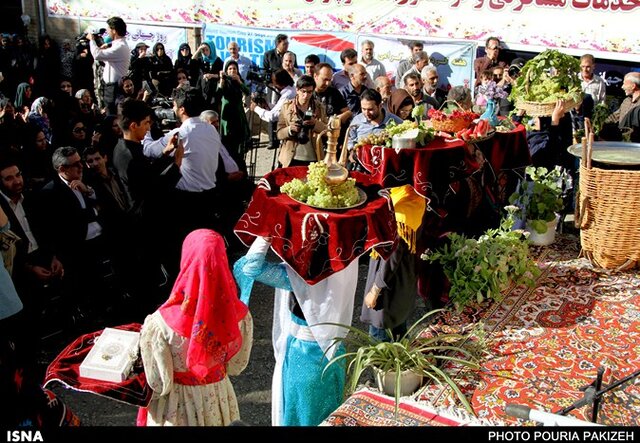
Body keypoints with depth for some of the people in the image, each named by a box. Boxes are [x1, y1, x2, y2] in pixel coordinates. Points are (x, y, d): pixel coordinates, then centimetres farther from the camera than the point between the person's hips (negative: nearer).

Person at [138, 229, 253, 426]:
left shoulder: (161, 322, -32)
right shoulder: (238, 314, -22)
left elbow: (159, 384, -18)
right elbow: (237, 365, -5)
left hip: (177, 409, -3)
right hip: (217, 400, 3)